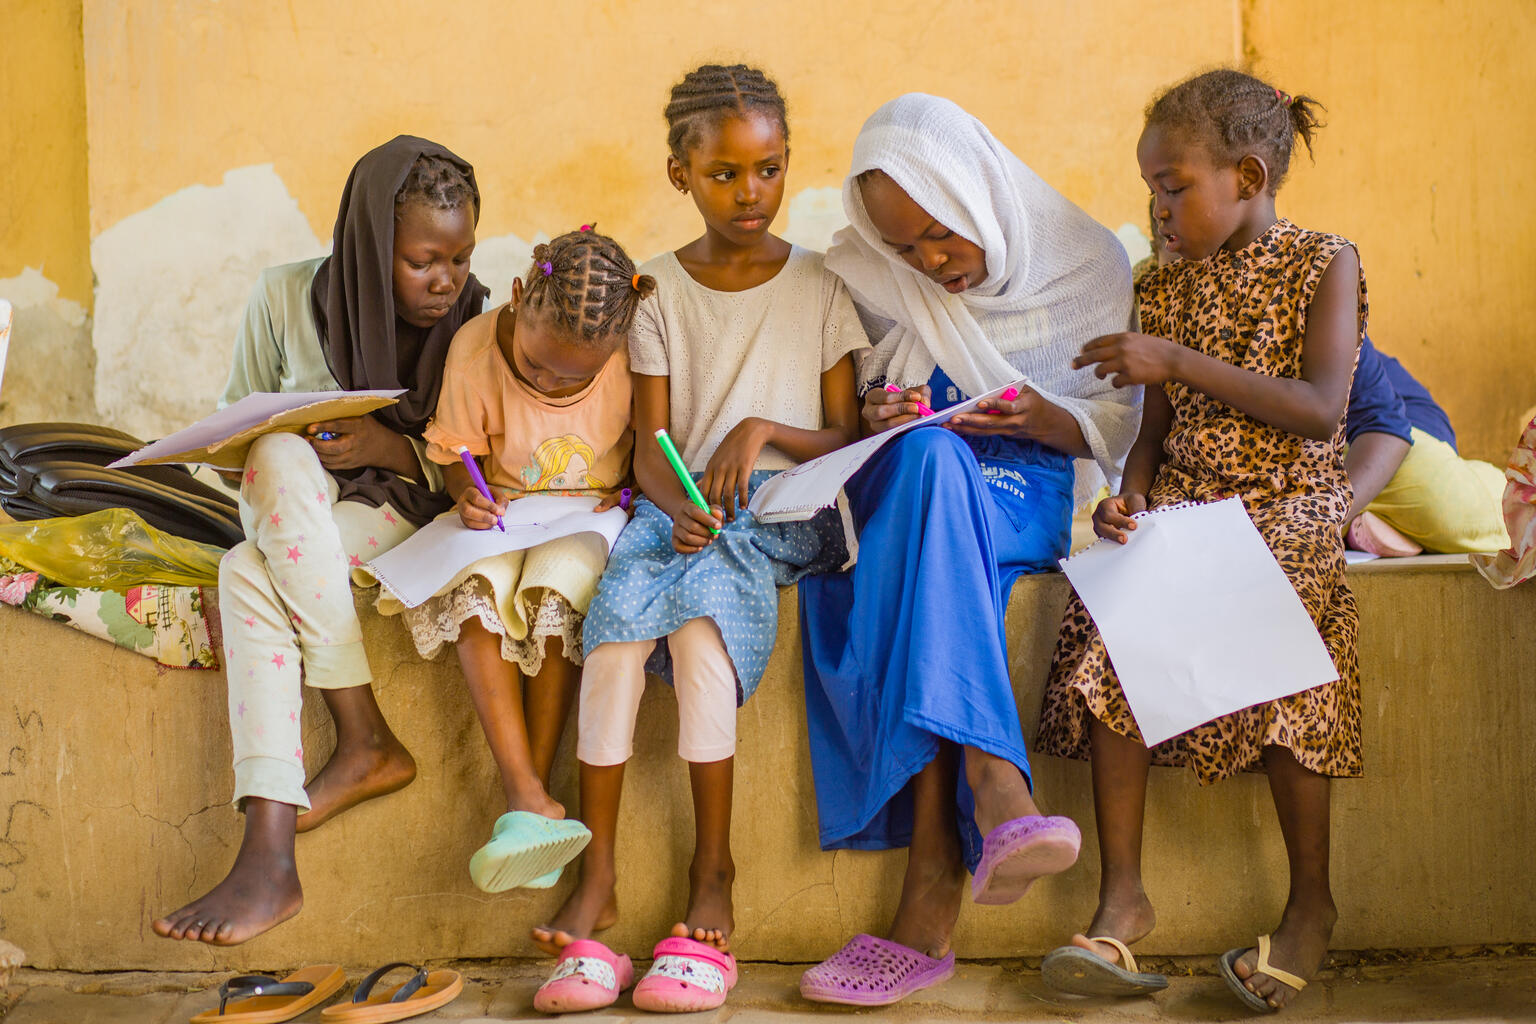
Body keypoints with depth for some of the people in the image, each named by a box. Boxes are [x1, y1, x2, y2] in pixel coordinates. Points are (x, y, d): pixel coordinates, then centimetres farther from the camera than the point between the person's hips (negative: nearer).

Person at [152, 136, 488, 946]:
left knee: (250, 571, -30)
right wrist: (276, 450, -13)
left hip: (408, 517, -3)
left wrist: (390, 447, -21)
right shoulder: (286, 297, -1)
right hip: (291, 514, 4)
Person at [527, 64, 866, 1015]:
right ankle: (596, 876, -27)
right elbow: (649, 440, 2)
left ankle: (712, 875, -26)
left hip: (785, 509, -2)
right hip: (679, 506, 2)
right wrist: (677, 502, -20)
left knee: (700, 602, -32)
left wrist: (763, 429, -13)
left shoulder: (819, 286, 8)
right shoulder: (660, 288, 10)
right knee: (620, 613, -30)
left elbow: (845, 438, 6)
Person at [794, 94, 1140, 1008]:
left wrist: (1042, 418, -15)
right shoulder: (865, 281, 11)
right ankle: (993, 792, -51)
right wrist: (877, 421, -9)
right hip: (899, 492, 2)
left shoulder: (1087, 263, 7)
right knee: (929, 457, -37)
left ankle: (935, 889, -46)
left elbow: (1116, 425, 7)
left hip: (1035, 491, -1)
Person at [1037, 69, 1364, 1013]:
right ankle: (1122, 898, -17)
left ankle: (1313, 903, -12)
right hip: (1184, 500, 4)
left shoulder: (1324, 263, 1)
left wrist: (1179, 360, -17)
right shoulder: (1168, 284, 15)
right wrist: (1131, 494, -7)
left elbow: (1319, 410, -12)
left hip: (1290, 501, -4)